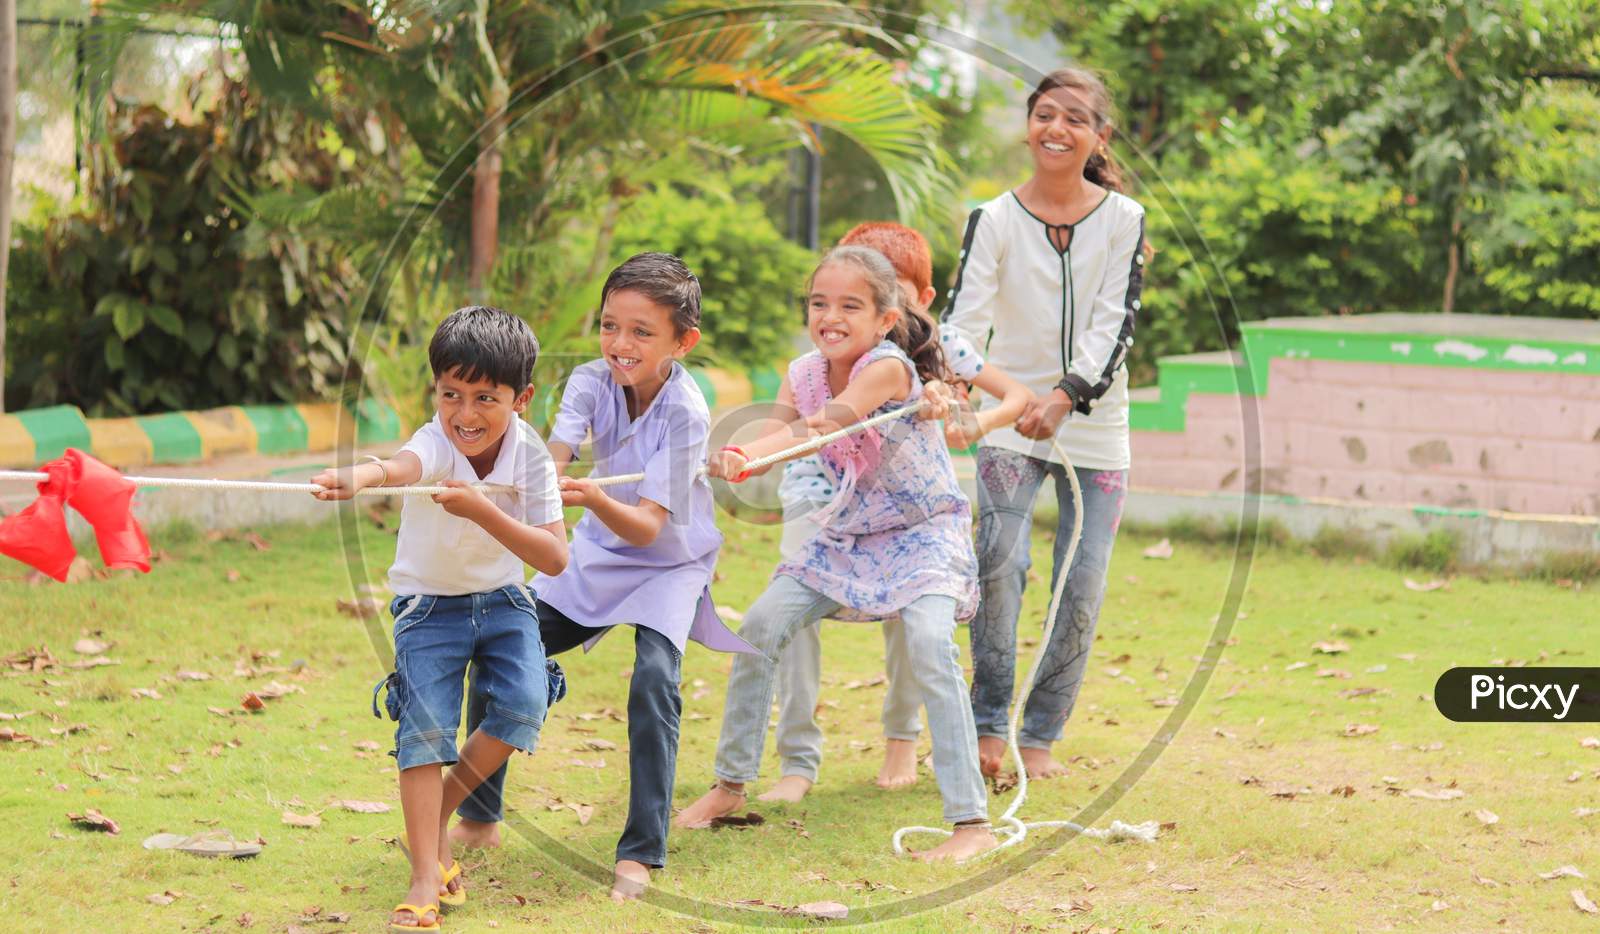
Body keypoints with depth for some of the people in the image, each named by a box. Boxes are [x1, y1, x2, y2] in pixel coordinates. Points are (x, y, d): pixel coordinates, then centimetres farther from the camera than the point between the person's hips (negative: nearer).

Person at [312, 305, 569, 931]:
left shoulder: (531, 456, -16)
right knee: (424, 726, -15)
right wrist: (355, 479, -76)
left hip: (503, 600, 2)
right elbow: (399, 467, -51)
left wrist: (484, 511, -36)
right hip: (430, 603, -2)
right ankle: (426, 878, -12)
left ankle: (437, 816, 6)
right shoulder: (435, 444, -25)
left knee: (522, 709, -17)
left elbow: (555, 559, -22)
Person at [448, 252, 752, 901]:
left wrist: (596, 499, -52)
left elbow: (647, 528, -33)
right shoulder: (593, 381, -14)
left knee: (654, 678, -27)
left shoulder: (685, 414, -27)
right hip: (598, 555, 5)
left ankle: (641, 851, -18)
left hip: (669, 561, -5)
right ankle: (479, 817, 14)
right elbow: (553, 459, -30)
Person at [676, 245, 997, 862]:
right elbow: (779, 435, -20)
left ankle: (972, 823, -26)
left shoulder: (888, 366, -23)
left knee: (929, 645, -28)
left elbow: (834, 416, -41)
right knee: (761, 627, -2)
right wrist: (735, 459, -43)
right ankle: (731, 784, 17)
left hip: (926, 532, -7)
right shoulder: (804, 376, -5)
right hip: (849, 533, 7)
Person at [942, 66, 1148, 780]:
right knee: (1001, 562, -18)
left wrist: (1064, 396, -26)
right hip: (1010, 419, -1)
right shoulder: (994, 220, -2)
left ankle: (1041, 735, 13)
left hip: (1095, 427, 1)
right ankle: (988, 725, -7)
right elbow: (966, 317, -13)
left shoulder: (1123, 219, -1)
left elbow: (1116, 325, -10)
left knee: (1083, 585, -1)